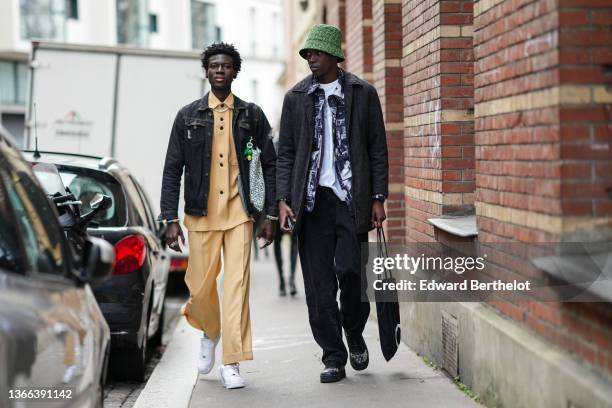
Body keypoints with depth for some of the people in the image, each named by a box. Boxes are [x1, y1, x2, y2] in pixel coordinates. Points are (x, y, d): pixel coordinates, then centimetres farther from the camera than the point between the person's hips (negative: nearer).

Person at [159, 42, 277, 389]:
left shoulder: (251, 115, 6)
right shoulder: (188, 116, 6)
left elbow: (270, 164, 9)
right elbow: (172, 170, 5)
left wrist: (271, 215, 3)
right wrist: (171, 219, -2)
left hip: (239, 214, 0)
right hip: (202, 214, 1)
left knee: (237, 284, -8)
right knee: (201, 286, 4)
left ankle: (232, 363, -3)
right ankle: (210, 333, 36)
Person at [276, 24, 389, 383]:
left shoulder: (363, 93, 6)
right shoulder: (296, 97, 10)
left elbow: (378, 149, 6)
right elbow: (285, 153, 9)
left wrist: (378, 198, -1)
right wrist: (284, 200, 0)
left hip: (352, 198, -2)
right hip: (312, 200, 2)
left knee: (350, 270, -11)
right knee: (319, 284, 0)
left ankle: (355, 335, 18)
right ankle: (334, 359, 8)